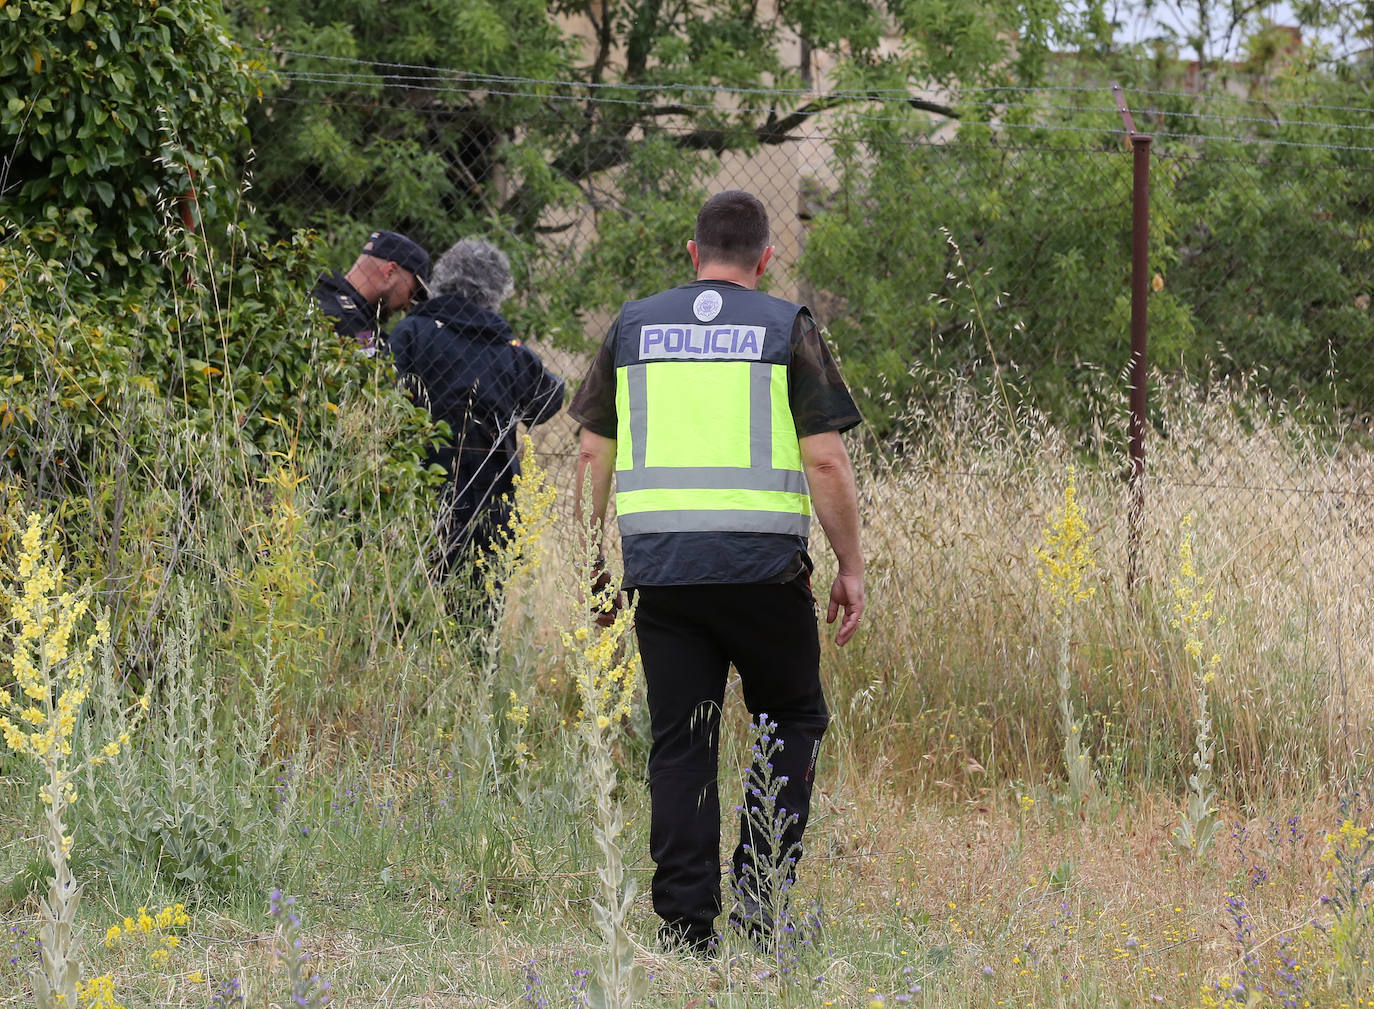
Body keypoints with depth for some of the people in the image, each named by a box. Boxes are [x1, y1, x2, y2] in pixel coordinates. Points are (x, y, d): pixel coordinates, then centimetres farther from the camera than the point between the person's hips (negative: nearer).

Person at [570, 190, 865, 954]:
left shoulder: (634, 326, 10)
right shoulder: (787, 328, 1)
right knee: (793, 719, 15)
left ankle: (686, 926, 2)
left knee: (680, 744, 7)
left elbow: (594, 454, 10)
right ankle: (762, 886, 0)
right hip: (763, 567, -2)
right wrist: (852, 569, 4)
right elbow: (826, 462, -4)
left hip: (659, 566, 2)